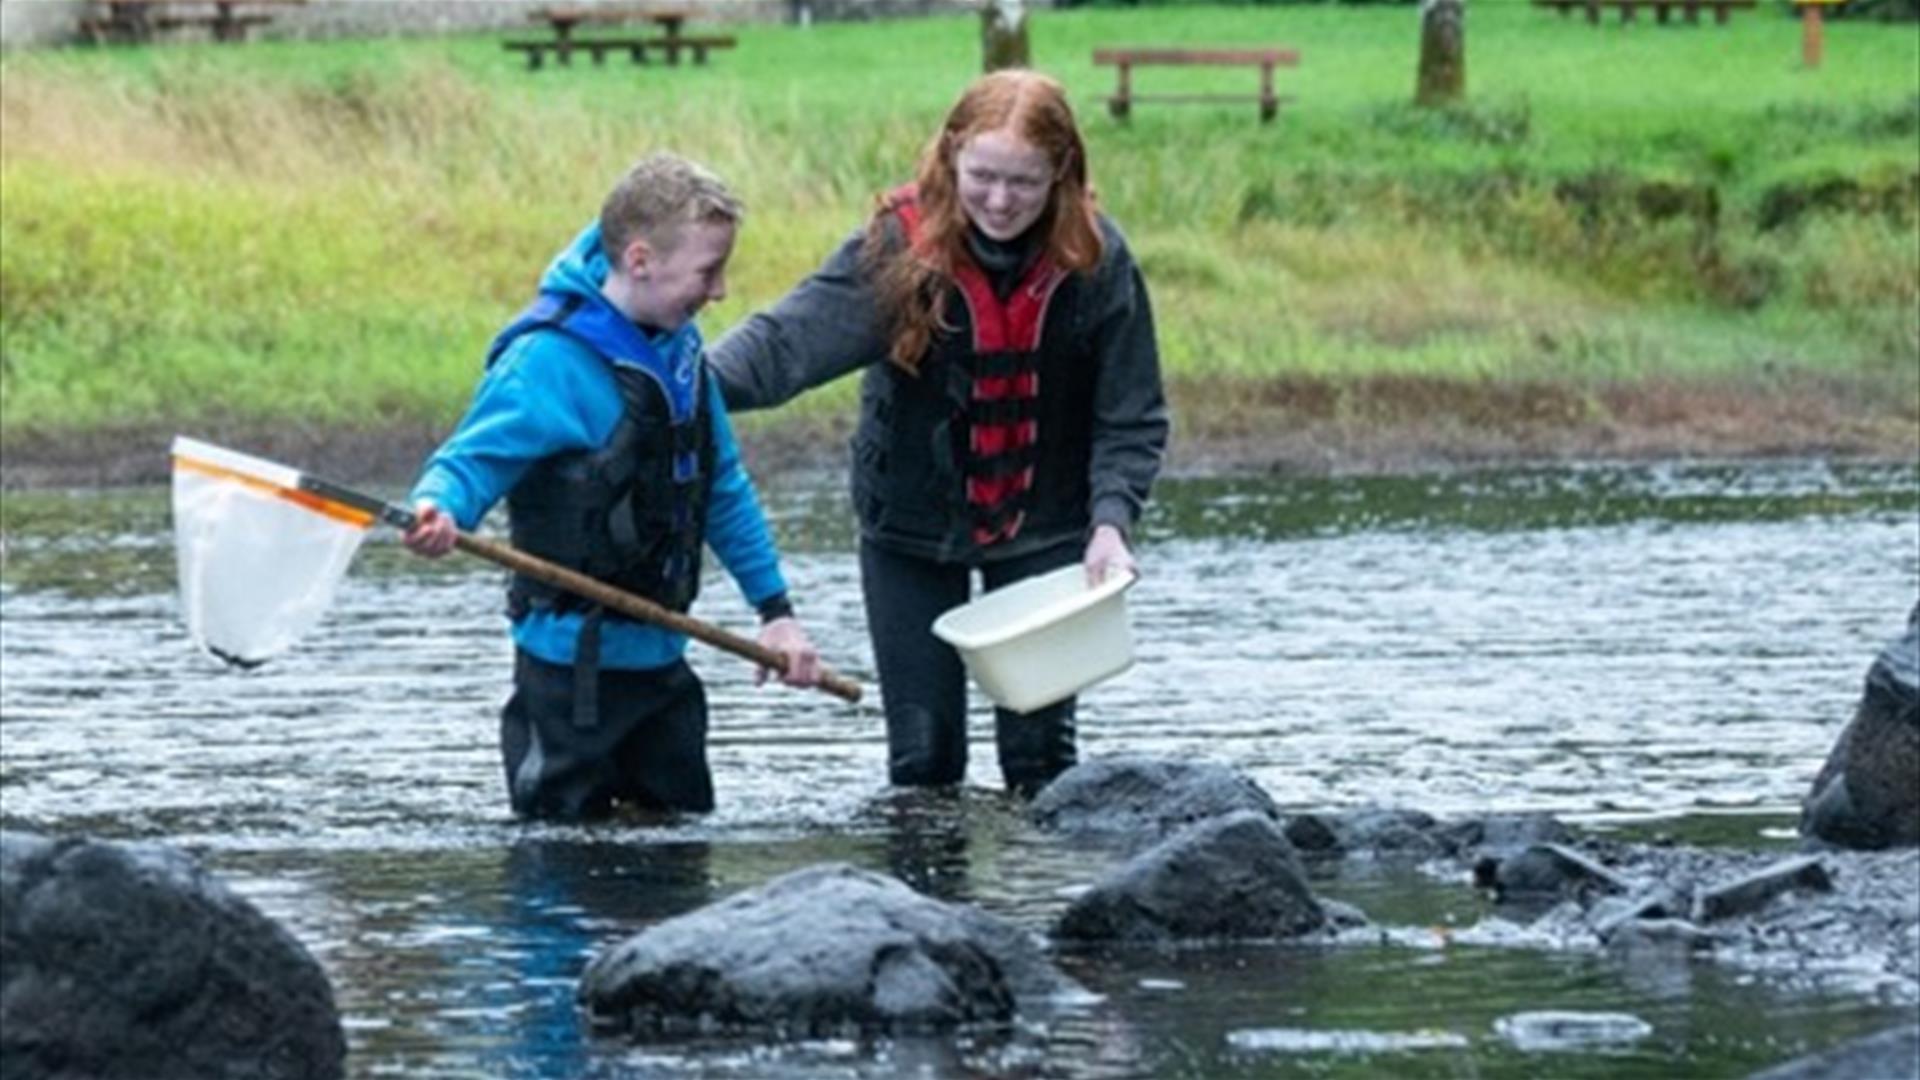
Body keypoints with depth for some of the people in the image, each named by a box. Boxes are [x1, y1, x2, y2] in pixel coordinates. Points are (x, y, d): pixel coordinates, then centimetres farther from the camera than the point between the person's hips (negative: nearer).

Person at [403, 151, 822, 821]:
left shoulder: (679, 350, 8)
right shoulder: (550, 360, -17)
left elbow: (723, 490, 18)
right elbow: (471, 460, -20)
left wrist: (775, 609, 18)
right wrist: (438, 510, -44)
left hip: (660, 658, 8)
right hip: (573, 668, -8)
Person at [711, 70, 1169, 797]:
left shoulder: (1095, 262, -13)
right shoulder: (901, 246, -17)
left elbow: (1132, 418, -6)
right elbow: (795, 335, -30)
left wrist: (1110, 521, -22)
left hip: (1041, 530, 0)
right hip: (911, 529, 0)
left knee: (1040, 750, 1)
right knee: (922, 754, 4)